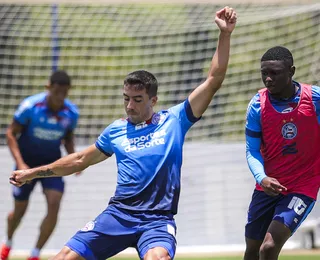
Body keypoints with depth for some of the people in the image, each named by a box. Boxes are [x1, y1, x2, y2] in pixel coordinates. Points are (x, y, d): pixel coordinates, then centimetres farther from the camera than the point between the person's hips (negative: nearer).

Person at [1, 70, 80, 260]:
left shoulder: (72, 112, -12)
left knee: (54, 205, -18)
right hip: (27, 163, -2)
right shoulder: (30, 106, -21)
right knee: (20, 209, 10)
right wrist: (20, 164, -22)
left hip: (52, 163, 2)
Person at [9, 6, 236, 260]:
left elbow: (213, 81, -1)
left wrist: (225, 34, -8)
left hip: (157, 219, -3)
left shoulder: (174, 121, 4)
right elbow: (80, 160, 27)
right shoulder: (116, 131, 13)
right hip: (117, 215, 3)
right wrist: (34, 172, 29)